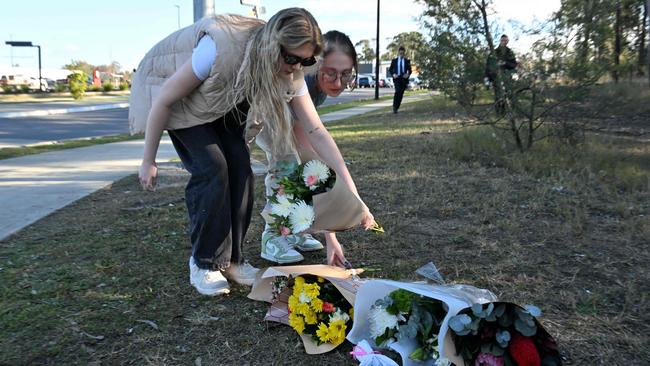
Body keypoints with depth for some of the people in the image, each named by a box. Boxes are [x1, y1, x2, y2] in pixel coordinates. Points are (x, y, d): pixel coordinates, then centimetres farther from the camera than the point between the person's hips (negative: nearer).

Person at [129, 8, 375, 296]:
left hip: (221, 101, 5)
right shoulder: (221, 47, -40)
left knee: (239, 165, -11)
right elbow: (164, 100, -28)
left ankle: (230, 259, 5)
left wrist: (352, 194, -25)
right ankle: (204, 263, -2)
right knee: (212, 168, -20)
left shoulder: (290, 74, -22)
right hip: (167, 88, -5)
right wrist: (148, 161, -19)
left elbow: (317, 132, -20)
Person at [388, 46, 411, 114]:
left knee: (401, 94, 1)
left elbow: (409, 70, 10)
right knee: (397, 91, -21)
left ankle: (397, 107, 13)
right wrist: (393, 74, -9)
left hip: (404, 79, 2)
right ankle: (394, 106, -13)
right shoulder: (394, 60, 8)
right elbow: (390, 69, 10)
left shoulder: (407, 61, 8)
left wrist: (408, 74, -12)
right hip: (397, 78, -2)